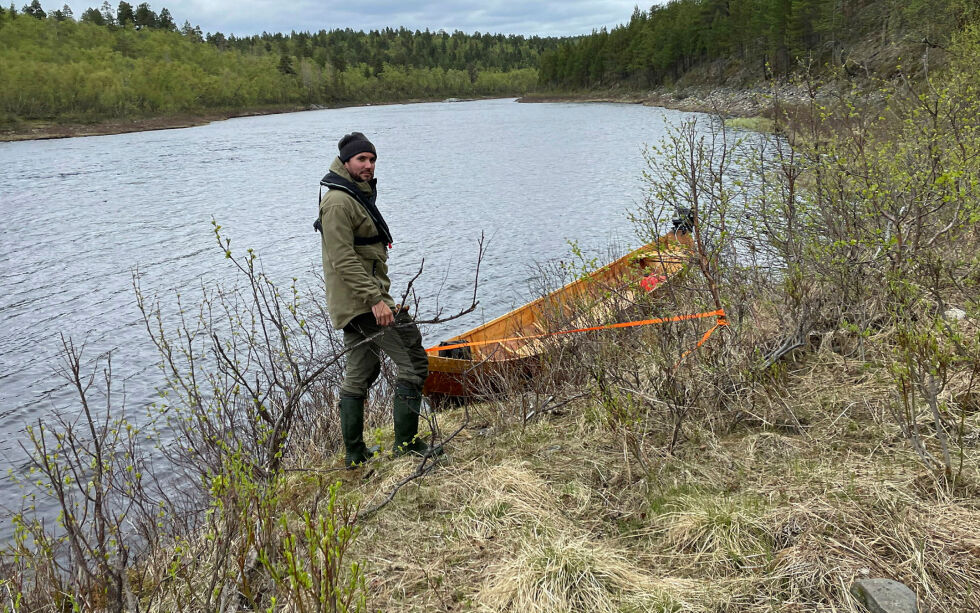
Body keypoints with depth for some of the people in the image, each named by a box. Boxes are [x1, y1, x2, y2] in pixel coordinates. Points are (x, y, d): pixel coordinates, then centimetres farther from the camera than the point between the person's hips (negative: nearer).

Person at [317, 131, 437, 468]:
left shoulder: (358, 196, 20)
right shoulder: (339, 201, -13)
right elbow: (343, 260, -21)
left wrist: (381, 296, 24)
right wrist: (376, 299, -25)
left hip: (354, 303, 11)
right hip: (363, 301, -11)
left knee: (359, 374, 14)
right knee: (413, 362, -8)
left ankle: (355, 453, 23)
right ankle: (406, 443, -2)